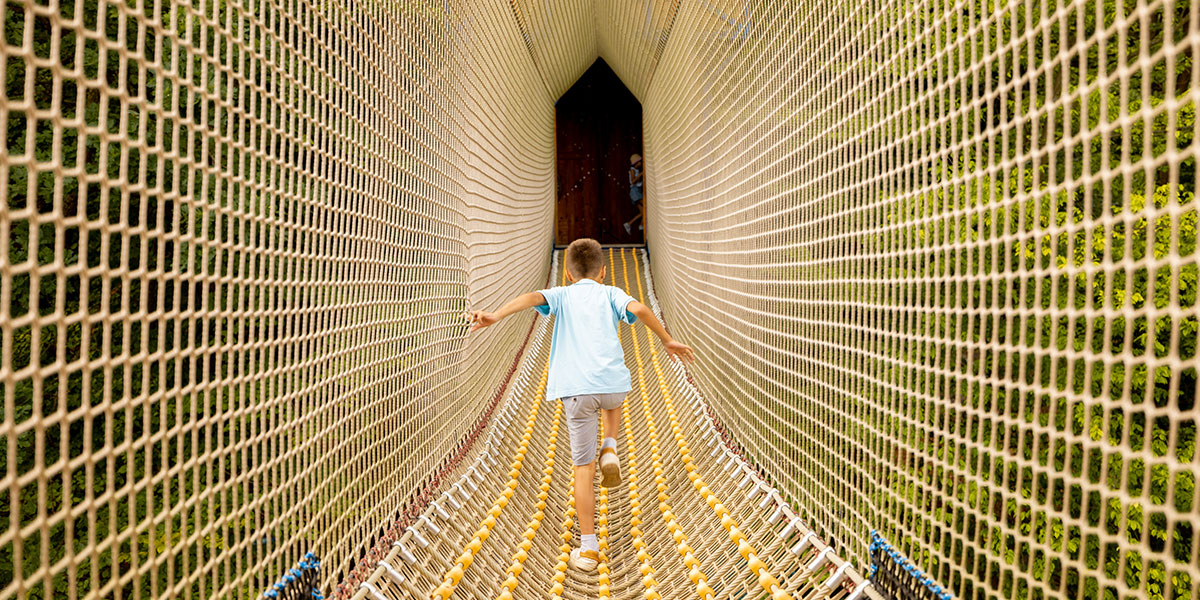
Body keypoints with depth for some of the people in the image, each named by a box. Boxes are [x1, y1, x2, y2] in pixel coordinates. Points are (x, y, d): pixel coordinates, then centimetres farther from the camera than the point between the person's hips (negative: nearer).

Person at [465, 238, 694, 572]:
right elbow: (638, 309, -4)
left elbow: (532, 298, -4)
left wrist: (495, 316, -18)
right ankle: (610, 449, 15)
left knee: (583, 467, 9)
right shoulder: (610, 294, 16)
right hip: (613, 382, 1)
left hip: (575, 388, 0)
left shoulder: (560, 295, 17)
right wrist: (667, 341, 4)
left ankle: (588, 549, 13)